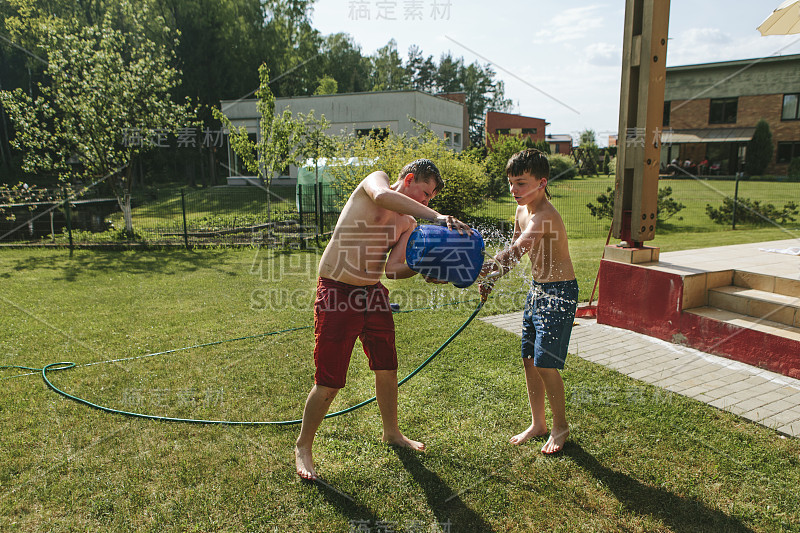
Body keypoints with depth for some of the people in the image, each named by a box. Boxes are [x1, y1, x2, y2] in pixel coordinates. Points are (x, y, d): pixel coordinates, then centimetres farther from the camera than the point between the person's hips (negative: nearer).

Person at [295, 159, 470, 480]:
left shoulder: (408, 224, 10)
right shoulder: (377, 179, -6)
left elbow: (393, 268, -3)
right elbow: (383, 196, -32)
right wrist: (436, 217, -38)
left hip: (374, 295, 7)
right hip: (337, 294, -7)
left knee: (387, 370, 16)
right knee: (329, 382, -2)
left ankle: (391, 432, 40)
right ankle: (303, 447, 20)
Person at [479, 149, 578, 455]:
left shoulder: (545, 216, -24)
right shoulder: (522, 210, 5)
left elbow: (514, 253, -37)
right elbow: (514, 254, 14)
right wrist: (491, 280, 0)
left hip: (559, 292, -9)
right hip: (537, 289, 9)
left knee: (545, 364, -6)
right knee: (529, 360, 12)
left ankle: (560, 427, 17)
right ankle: (538, 423, 28)